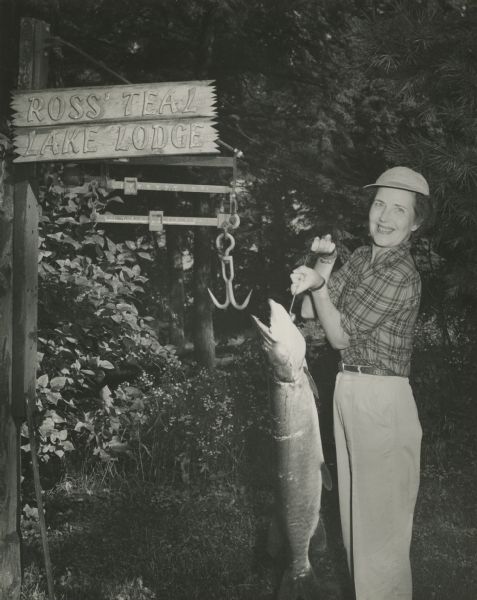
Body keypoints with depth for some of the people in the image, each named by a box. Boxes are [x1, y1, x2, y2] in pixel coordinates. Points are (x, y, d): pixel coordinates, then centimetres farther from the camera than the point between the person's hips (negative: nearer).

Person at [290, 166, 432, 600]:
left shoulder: (401, 276, -16)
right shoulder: (361, 258, 9)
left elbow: (341, 336, -13)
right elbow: (309, 312, 7)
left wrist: (318, 286, -15)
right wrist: (323, 265, -4)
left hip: (382, 399, -8)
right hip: (348, 391, 9)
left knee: (379, 520, -1)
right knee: (354, 513, 18)